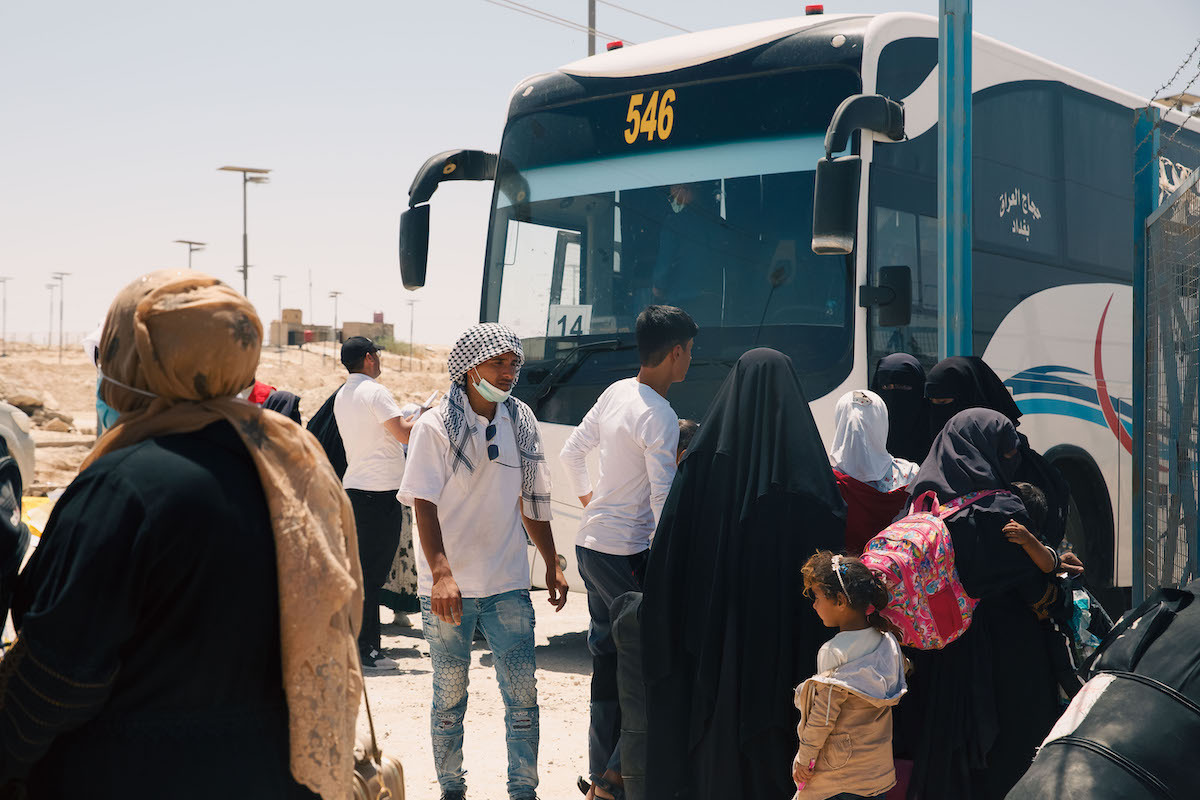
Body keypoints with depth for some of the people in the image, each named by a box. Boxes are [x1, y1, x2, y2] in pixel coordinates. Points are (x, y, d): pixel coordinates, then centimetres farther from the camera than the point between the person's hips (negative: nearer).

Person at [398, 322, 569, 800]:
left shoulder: (521, 423, 8)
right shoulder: (436, 426, -7)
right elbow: (423, 503, -13)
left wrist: (552, 564, 15)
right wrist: (441, 573, -25)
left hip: (507, 585, 4)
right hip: (448, 587, -3)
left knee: (523, 696, 2)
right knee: (450, 697, 7)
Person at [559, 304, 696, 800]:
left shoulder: (616, 393, 8)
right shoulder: (660, 418, -17)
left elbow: (571, 453, 19)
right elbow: (664, 498, -20)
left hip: (590, 543, 9)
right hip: (626, 554, -9)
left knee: (608, 656, 14)